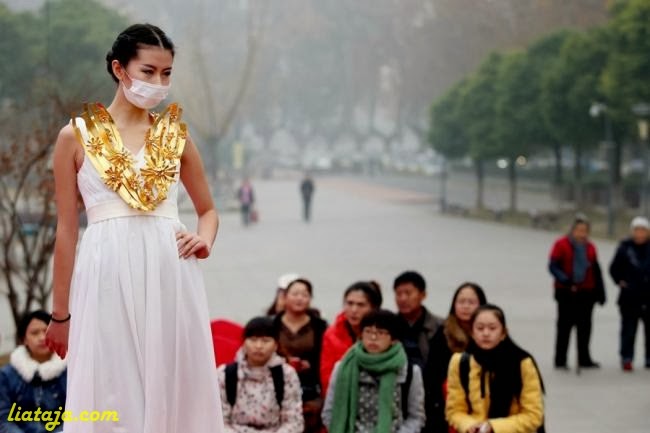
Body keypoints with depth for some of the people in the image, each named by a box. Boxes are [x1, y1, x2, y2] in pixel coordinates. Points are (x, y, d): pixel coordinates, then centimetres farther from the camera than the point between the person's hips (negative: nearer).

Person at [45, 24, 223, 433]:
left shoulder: (176, 135, 12)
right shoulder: (77, 136, 5)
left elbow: (208, 209, 22)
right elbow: (67, 230, 5)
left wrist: (205, 239, -2)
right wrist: (60, 312, 6)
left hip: (170, 274, 2)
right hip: (108, 274, -2)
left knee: (175, 389, 4)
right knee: (111, 394, 1)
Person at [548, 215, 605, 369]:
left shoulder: (590, 247, 9)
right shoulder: (561, 245, -6)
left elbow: (596, 271, 15)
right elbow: (553, 266, -11)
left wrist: (600, 292, 12)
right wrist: (566, 281, -25)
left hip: (586, 293, 5)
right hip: (566, 293, -4)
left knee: (585, 326, 10)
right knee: (565, 325, 0)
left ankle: (584, 359, 20)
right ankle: (560, 361, 6)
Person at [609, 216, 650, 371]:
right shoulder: (625, 247, -1)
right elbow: (614, 269, 8)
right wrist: (620, 281, -2)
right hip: (630, 296, -1)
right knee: (628, 329, 1)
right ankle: (626, 358, 7)